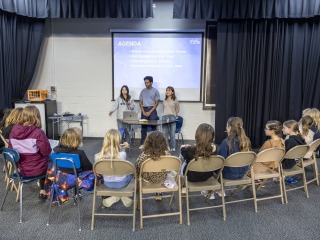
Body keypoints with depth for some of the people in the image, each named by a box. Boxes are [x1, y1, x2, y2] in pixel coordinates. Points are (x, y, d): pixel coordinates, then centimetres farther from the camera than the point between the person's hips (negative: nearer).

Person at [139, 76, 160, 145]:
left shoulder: (155, 91, 0)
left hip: (152, 110, -3)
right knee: (143, 128, 5)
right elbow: (140, 102, 10)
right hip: (144, 110, 3)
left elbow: (156, 103, -4)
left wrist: (150, 112, -11)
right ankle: (143, 144, 11)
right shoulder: (143, 91, 10)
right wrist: (143, 112, -3)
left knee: (154, 127, -2)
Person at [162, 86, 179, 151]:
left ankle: (172, 147, 9)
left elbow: (177, 110, 10)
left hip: (172, 118, -3)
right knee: (164, 133, 1)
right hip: (165, 117, 3)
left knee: (172, 133, 1)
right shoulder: (164, 101, 12)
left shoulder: (175, 100, 1)